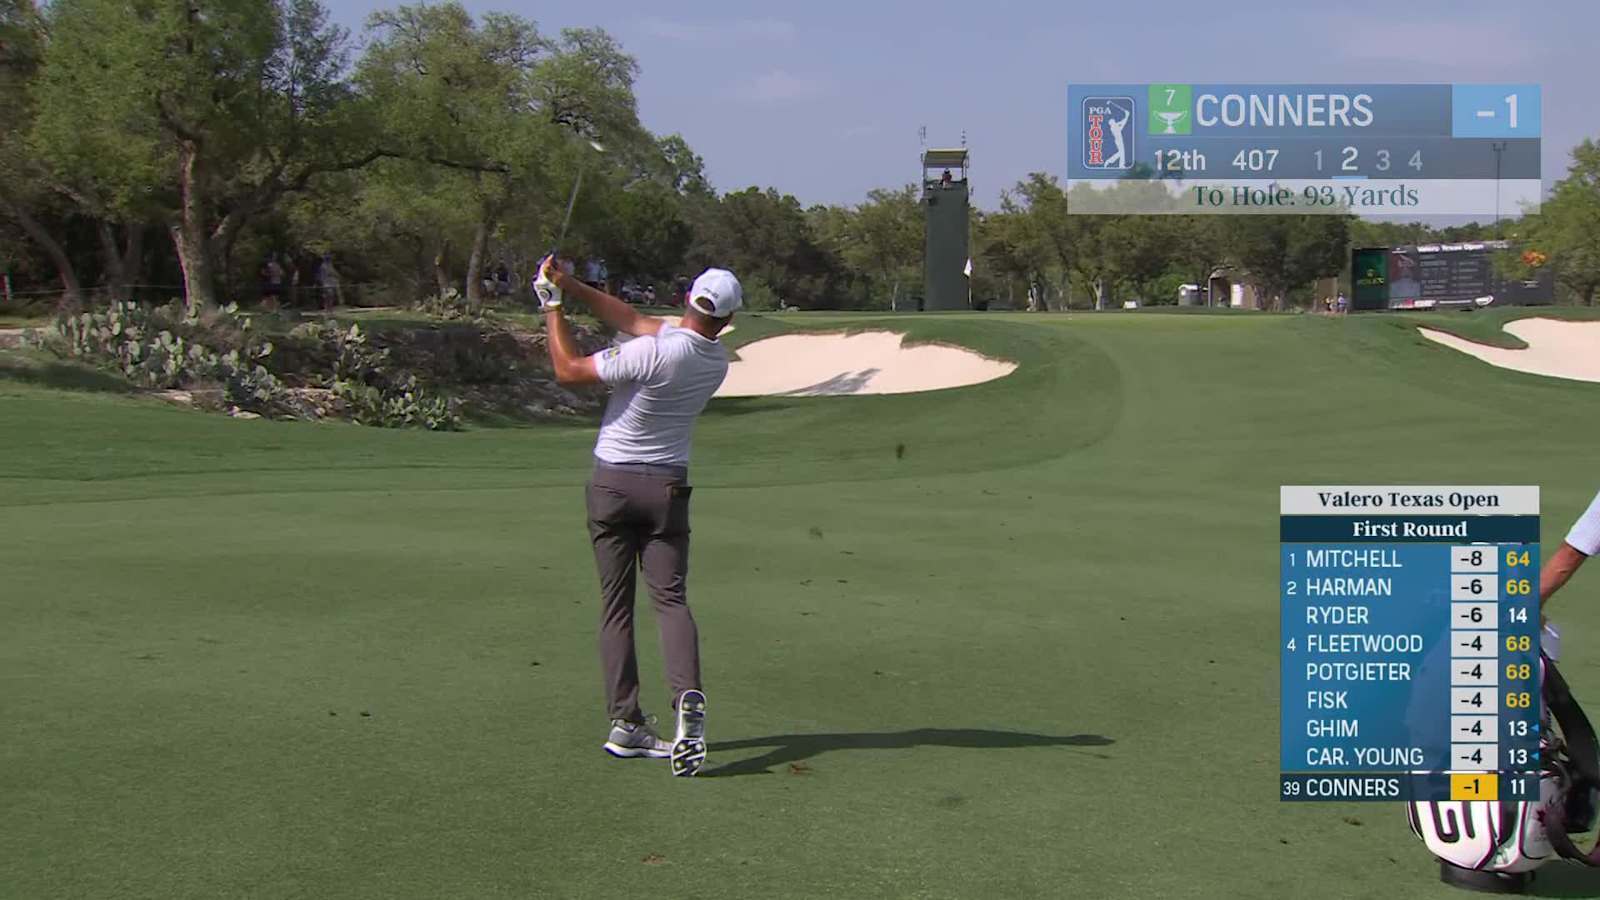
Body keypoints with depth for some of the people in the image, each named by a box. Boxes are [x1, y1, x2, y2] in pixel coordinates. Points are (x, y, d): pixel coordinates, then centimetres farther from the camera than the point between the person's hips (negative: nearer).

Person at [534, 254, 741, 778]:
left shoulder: (654, 352, -21)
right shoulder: (717, 360, -1)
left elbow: (568, 371, -8)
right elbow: (631, 319, 6)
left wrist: (552, 306, 2)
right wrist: (571, 286, 5)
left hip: (613, 484, -3)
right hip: (668, 487, 3)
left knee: (616, 605, 4)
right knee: (670, 598, 3)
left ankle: (625, 724, 2)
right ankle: (688, 697, -22)